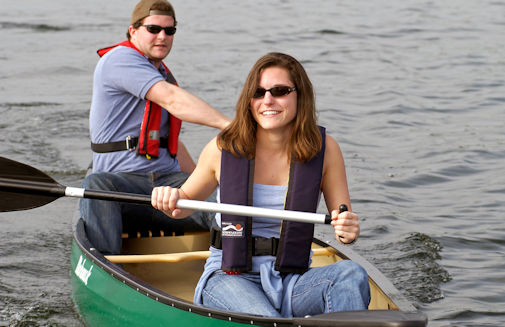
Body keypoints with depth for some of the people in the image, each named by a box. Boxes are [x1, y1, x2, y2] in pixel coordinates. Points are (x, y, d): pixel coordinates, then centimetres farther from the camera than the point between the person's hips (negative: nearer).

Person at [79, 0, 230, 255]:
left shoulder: (163, 75, 24)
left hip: (170, 179, 7)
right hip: (122, 179, -7)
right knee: (96, 185, -40)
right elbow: (173, 100, -19)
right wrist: (228, 125, -27)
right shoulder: (120, 59, -5)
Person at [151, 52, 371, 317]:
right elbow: (185, 203, 12)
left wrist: (348, 231, -20)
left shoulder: (324, 150, -2)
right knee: (266, 322, -37)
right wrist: (170, 200, -11)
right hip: (229, 278, -2)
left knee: (351, 274, -30)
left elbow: (346, 223, 4)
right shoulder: (223, 149, -4)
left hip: (292, 282, 2)